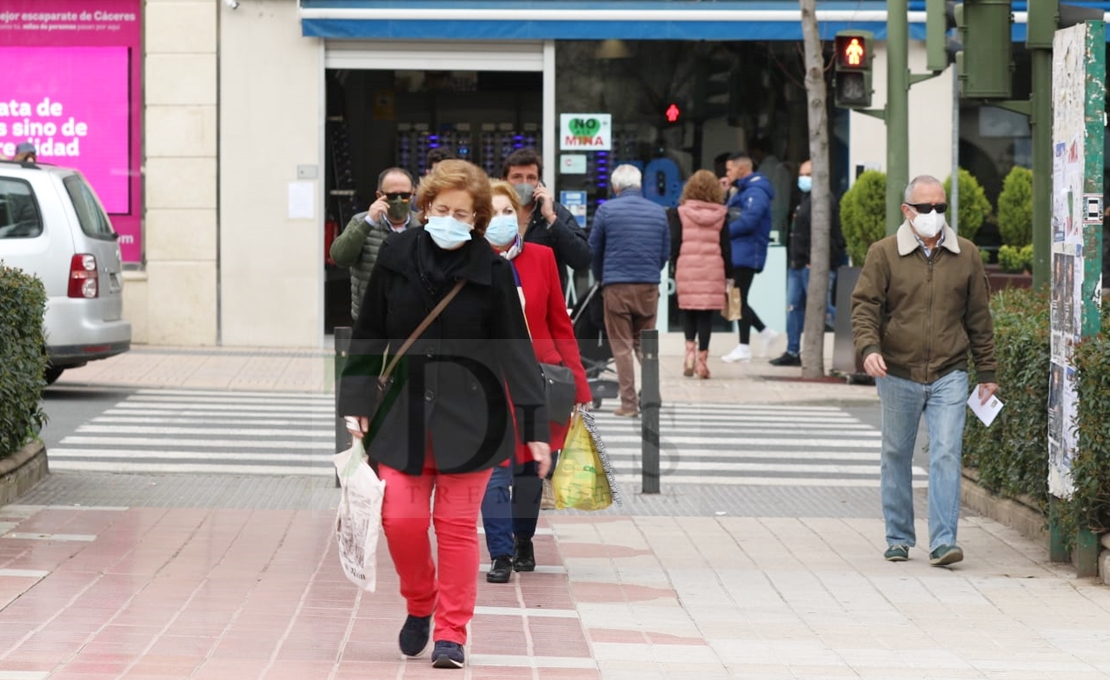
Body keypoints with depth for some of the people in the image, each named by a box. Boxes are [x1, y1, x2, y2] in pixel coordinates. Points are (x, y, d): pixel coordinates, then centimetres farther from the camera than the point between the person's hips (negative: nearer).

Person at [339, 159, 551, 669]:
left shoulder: (491, 269, -4)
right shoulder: (395, 256, 1)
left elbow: (515, 349, -3)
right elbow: (368, 336, 7)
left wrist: (534, 427, -6)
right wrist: (355, 403, 1)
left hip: (469, 417, -1)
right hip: (403, 412, 2)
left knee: (458, 525, 1)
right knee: (401, 520, -4)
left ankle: (451, 634, 11)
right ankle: (419, 606, 23)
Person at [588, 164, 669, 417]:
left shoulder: (606, 210, -3)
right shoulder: (658, 212, 6)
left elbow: (594, 249, 5)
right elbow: (665, 252, 11)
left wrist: (601, 278, 21)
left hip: (616, 285, -3)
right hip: (649, 286, 3)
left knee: (622, 346, 3)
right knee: (645, 344, 16)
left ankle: (629, 403, 1)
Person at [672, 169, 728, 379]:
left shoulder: (682, 212, 0)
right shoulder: (720, 214, 3)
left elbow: (674, 242, -1)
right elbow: (726, 245, 4)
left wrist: (673, 268, 8)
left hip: (686, 267, -1)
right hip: (713, 269, 1)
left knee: (688, 311, 13)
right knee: (706, 314, 3)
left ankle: (690, 347, -5)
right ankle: (702, 357, 0)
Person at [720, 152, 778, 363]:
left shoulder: (756, 192, -14)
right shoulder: (743, 190, 19)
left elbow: (748, 221, -24)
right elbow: (732, 217, 18)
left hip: (746, 253, -10)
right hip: (737, 253, 10)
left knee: (739, 300, -4)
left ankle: (744, 347, 2)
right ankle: (765, 332, 18)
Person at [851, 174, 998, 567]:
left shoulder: (966, 256, 8)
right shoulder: (883, 254, 2)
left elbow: (979, 317, 12)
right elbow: (864, 305, -2)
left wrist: (986, 372, 12)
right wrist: (869, 347, -21)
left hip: (949, 376, 0)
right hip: (898, 376, 0)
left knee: (946, 454, -10)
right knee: (896, 457, 8)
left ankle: (943, 541, -10)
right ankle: (899, 539, 20)